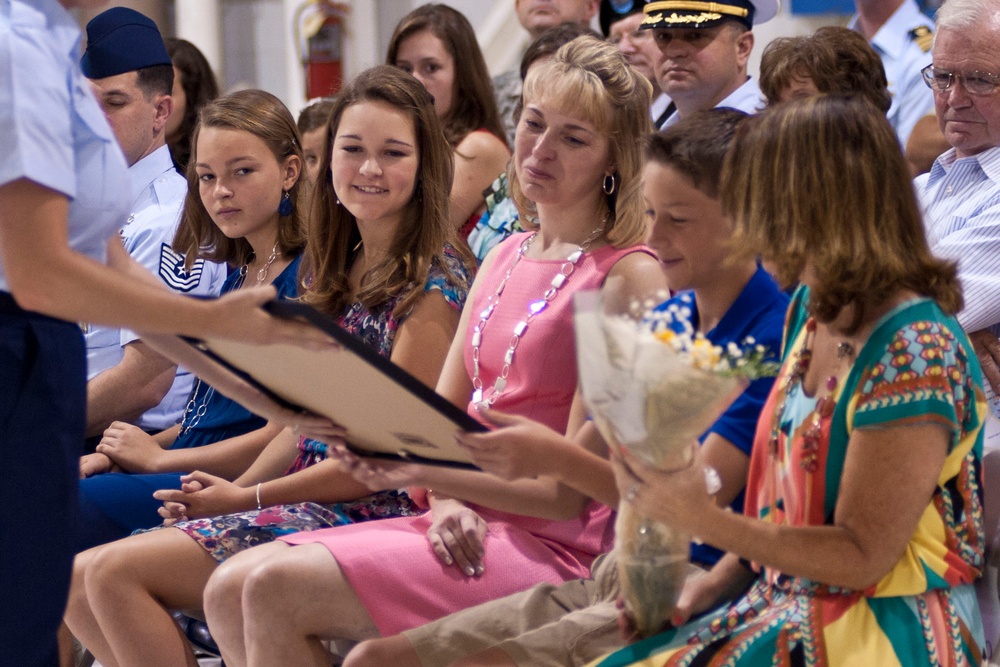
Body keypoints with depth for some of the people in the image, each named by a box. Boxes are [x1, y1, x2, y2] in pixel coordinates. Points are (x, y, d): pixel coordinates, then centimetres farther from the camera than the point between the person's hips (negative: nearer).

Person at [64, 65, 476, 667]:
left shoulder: (431, 283, -11)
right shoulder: (344, 269, 16)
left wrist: (246, 497, -9)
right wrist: (230, 493, 0)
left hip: (374, 515, -9)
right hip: (308, 500, 9)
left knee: (116, 571, -19)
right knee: (79, 583, -4)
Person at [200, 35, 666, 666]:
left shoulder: (627, 276, -9)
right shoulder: (505, 257, 18)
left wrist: (419, 468, -22)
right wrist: (448, 502, -8)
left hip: (554, 545, -8)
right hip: (471, 529, 8)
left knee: (278, 589, -22)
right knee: (230, 589, -6)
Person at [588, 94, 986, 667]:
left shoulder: (915, 354, -20)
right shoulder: (812, 310, 9)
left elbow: (863, 557, -18)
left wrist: (702, 521, -24)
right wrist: (718, 580, 3)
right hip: (781, 595, 8)